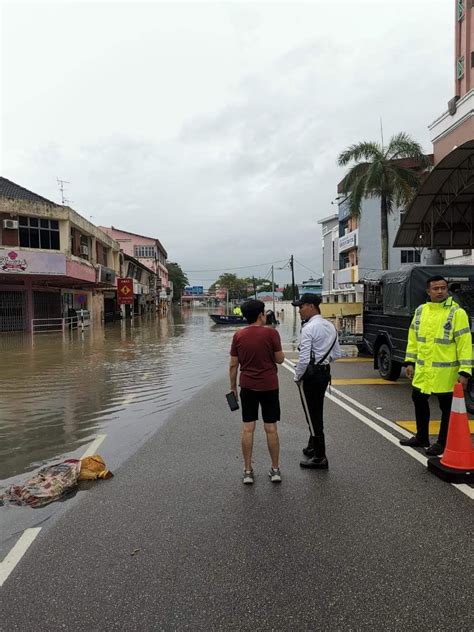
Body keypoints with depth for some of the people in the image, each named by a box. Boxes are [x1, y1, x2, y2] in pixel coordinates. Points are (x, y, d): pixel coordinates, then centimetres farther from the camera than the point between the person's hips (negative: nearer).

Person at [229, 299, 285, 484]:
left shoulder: (238, 336, -1)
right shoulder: (271, 333, -10)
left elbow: (233, 365, 1)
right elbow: (280, 359, -5)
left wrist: (233, 387, 11)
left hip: (247, 386, 2)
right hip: (269, 386, -2)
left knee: (247, 428, 6)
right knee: (271, 428, 7)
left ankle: (248, 471, 11)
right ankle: (275, 469, 16)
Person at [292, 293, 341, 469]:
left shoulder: (309, 328, -18)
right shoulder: (330, 326, 8)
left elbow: (304, 358, -20)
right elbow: (337, 354, 13)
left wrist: (297, 377, -7)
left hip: (310, 375, -9)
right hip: (324, 372, 9)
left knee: (312, 415, 0)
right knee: (317, 413, 21)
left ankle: (320, 458, 8)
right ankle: (313, 447, 36)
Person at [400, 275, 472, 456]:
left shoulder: (456, 312, -11)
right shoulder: (420, 310, 6)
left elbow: (464, 343, -14)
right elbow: (413, 338, 13)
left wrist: (465, 371, -18)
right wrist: (410, 361, 10)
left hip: (445, 371, -6)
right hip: (423, 369, 6)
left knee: (447, 407, 7)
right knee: (419, 400, 16)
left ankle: (443, 443, 22)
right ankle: (421, 437, 34)